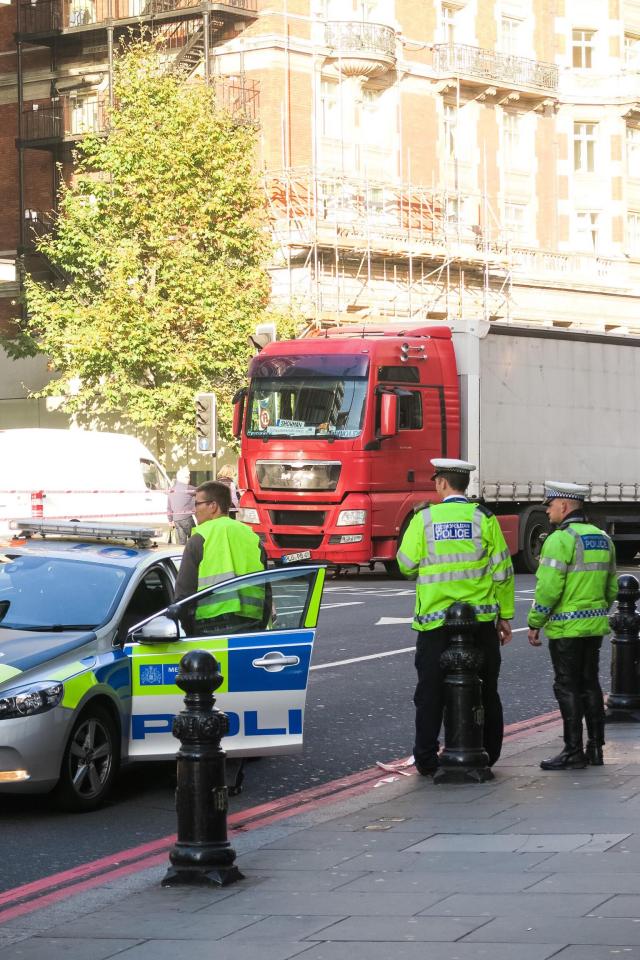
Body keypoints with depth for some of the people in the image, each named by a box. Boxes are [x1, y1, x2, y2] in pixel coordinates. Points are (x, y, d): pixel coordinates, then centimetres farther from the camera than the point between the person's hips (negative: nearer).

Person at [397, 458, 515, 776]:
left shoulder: (424, 519, -3)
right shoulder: (483, 517, -2)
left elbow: (406, 565, 3)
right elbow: (502, 569, -1)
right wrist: (505, 615, 6)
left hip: (434, 619, -1)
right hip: (481, 618, 1)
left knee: (430, 691, 7)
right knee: (485, 690, 12)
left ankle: (426, 759, 7)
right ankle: (487, 754, 16)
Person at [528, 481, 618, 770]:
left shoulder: (560, 540, -15)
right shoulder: (602, 538, 11)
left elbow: (548, 589, -19)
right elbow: (611, 588, 16)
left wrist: (534, 624, -10)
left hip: (566, 627, -8)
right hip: (595, 626, 8)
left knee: (567, 688, -3)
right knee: (590, 685, 14)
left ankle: (573, 752, -2)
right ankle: (596, 748, 16)